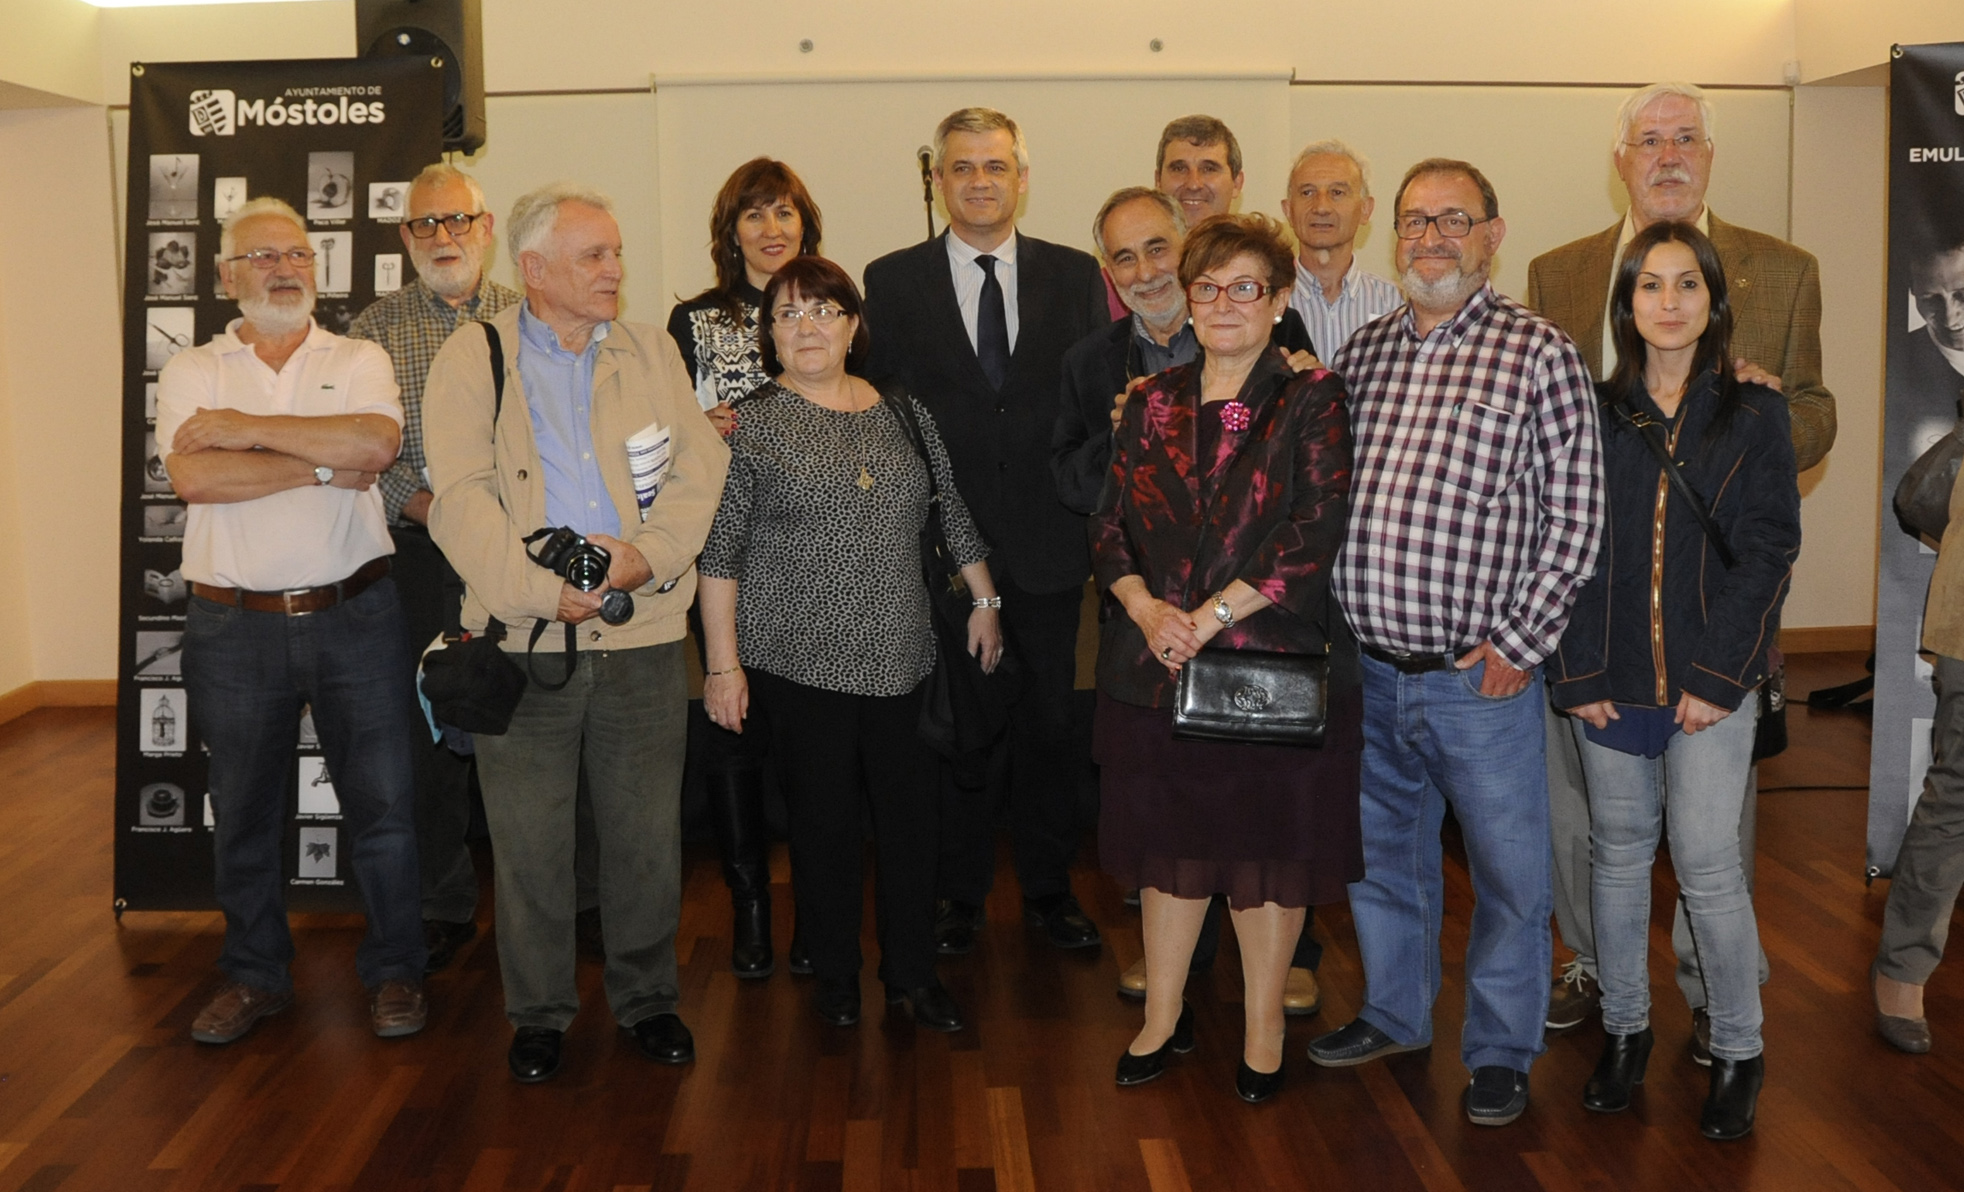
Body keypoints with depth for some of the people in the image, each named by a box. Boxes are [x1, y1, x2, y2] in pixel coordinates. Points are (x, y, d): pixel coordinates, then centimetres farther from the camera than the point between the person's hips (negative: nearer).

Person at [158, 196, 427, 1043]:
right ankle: (254, 975, 29)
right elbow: (194, 475, -13)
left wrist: (243, 427, -12)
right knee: (243, 814, 12)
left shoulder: (359, 361, 5)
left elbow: (375, 443, -16)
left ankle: (393, 971, 20)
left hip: (354, 615, 0)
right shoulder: (191, 372, 5)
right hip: (236, 624, 1)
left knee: (383, 802, 4)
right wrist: (323, 465, -13)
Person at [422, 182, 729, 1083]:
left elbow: (700, 467, 4)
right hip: (525, 638, -2)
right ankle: (539, 1011, 23)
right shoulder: (472, 360, 2)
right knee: (530, 842, 6)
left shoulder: (650, 352, 12)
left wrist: (649, 551, -13)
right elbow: (462, 498, -8)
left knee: (647, 833, 9)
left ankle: (647, 998, 26)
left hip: (643, 633, 2)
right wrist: (540, 589, -18)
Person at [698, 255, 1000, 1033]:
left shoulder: (903, 414, 8)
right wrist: (723, 663, -8)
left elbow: (955, 511, 16)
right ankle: (835, 978, 23)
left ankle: (912, 975, 22)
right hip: (799, 661, -3)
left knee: (911, 816, 5)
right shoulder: (751, 424, -3)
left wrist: (985, 600, 14)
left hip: (899, 656, 3)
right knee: (824, 821, 5)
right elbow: (720, 552, -4)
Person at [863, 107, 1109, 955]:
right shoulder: (891, 280, 4)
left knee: (1049, 723, 10)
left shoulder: (1075, 275, 7)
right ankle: (959, 895, 22)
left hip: (1047, 542, 1)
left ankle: (1048, 889, 25)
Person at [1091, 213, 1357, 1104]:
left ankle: (1263, 1024, 25)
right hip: (1155, 664, 3)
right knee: (1170, 842, 12)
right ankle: (1164, 1016, 28)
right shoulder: (1153, 403, 9)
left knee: (1267, 849, 8)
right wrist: (1145, 607, -13)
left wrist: (1211, 616, -18)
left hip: (1273, 662, -3)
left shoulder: (1311, 400, -4)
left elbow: (1314, 537, -13)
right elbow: (1109, 524, 5)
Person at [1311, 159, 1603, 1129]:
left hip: (1481, 675, -4)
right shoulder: (1361, 353, 9)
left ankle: (1501, 1051, 26)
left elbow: (1574, 513, -8)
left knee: (1507, 871, 8)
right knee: (1383, 853, 19)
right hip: (1366, 669, 5)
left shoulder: (1538, 352, -6)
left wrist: (1518, 641, -12)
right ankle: (1394, 1014, 39)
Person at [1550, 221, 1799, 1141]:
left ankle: (1737, 1051, 13)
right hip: (1609, 682, 2)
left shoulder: (1754, 416, 3)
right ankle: (1624, 1029, 26)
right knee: (1619, 855, 10)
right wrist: (1578, 672, -4)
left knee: (1707, 863, -4)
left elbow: (1767, 554, -3)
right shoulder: (1593, 415, 7)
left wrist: (1717, 677, -10)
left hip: (1710, 683, -2)